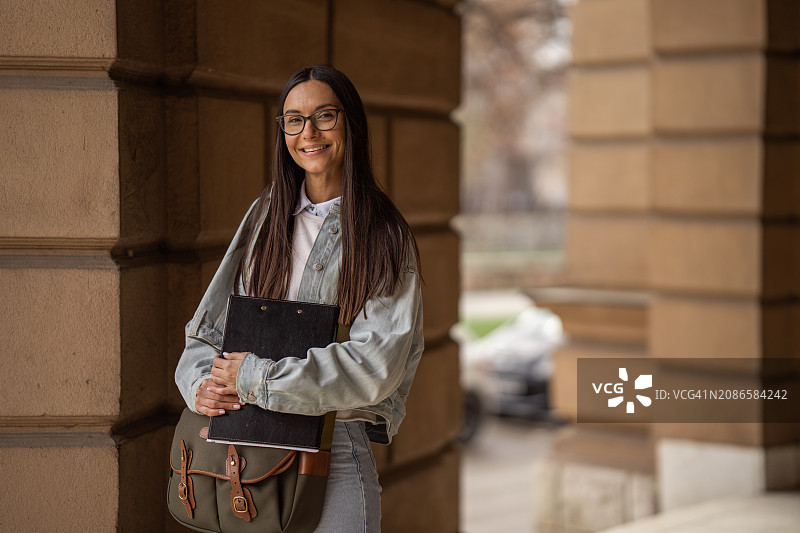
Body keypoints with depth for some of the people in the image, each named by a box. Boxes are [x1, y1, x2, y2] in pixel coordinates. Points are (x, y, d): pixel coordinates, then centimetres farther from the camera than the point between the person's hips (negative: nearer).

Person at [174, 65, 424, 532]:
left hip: (335, 452, -3)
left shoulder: (385, 237, -4)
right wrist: (202, 384, -12)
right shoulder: (265, 217, 9)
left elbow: (376, 365, -14)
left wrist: (255, 377, -16)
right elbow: (209, 327, 10)